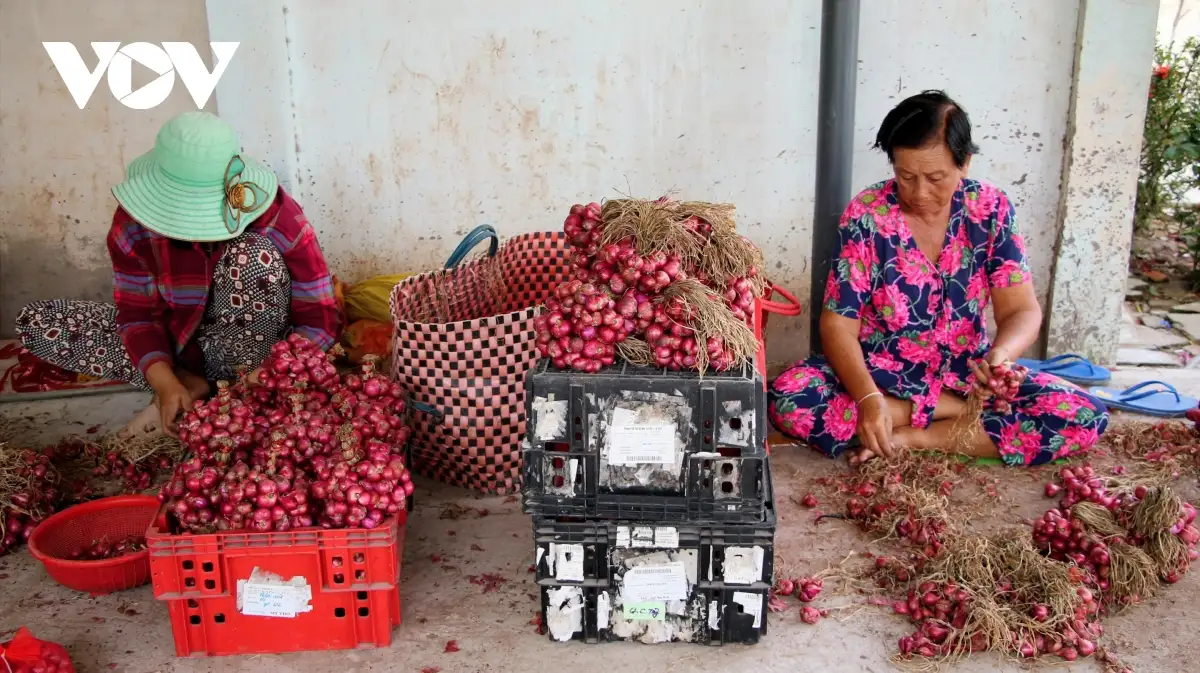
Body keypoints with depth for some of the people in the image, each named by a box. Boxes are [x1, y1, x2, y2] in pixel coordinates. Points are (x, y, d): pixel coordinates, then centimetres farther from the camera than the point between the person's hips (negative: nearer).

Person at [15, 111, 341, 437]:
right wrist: (166, 383, -28)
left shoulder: (279, 219, -25)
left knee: (253, 254, -34)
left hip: (250, 348, -3)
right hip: (177, 339, 4)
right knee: (35, 322, -11)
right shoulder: (133, 224, -17)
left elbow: (320, 318, -21)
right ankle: (188, 382, -13)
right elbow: (138, 312, -10)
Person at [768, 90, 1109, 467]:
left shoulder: (991, 210, -6)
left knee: (1085, 416, -19)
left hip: (965, 377, 2)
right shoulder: (866, 215, -13)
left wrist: (1000, 354, -34)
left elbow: (1021, 310, -9)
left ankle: (911, 438, -16)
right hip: (879, 376, -1)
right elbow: (839, 324, -14)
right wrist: (869, 398, -32)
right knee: (788, 399, -31)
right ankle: (964, 413, -17)